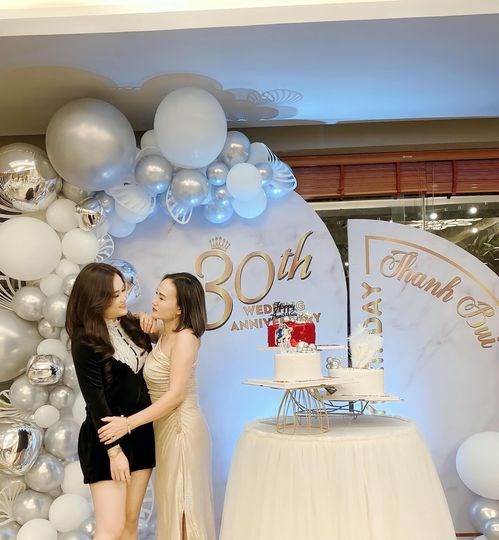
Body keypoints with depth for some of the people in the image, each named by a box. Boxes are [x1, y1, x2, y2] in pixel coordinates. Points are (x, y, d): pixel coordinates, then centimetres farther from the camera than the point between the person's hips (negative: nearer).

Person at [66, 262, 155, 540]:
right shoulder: (86, 341, -14)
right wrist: (114, 450, -16)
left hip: (142, 431, 6)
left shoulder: (132, 325, 4)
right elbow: (95, 400, -15)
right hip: (106, 437, -6)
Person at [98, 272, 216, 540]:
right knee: (172, 500, 18)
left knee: (181, 502, 5)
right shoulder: (165, 334, 5)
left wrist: (129, 423, -27)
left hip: (180, 427, -8)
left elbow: (176, 395, -25)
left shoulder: (185, 338, -20)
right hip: (166, 426, 8)